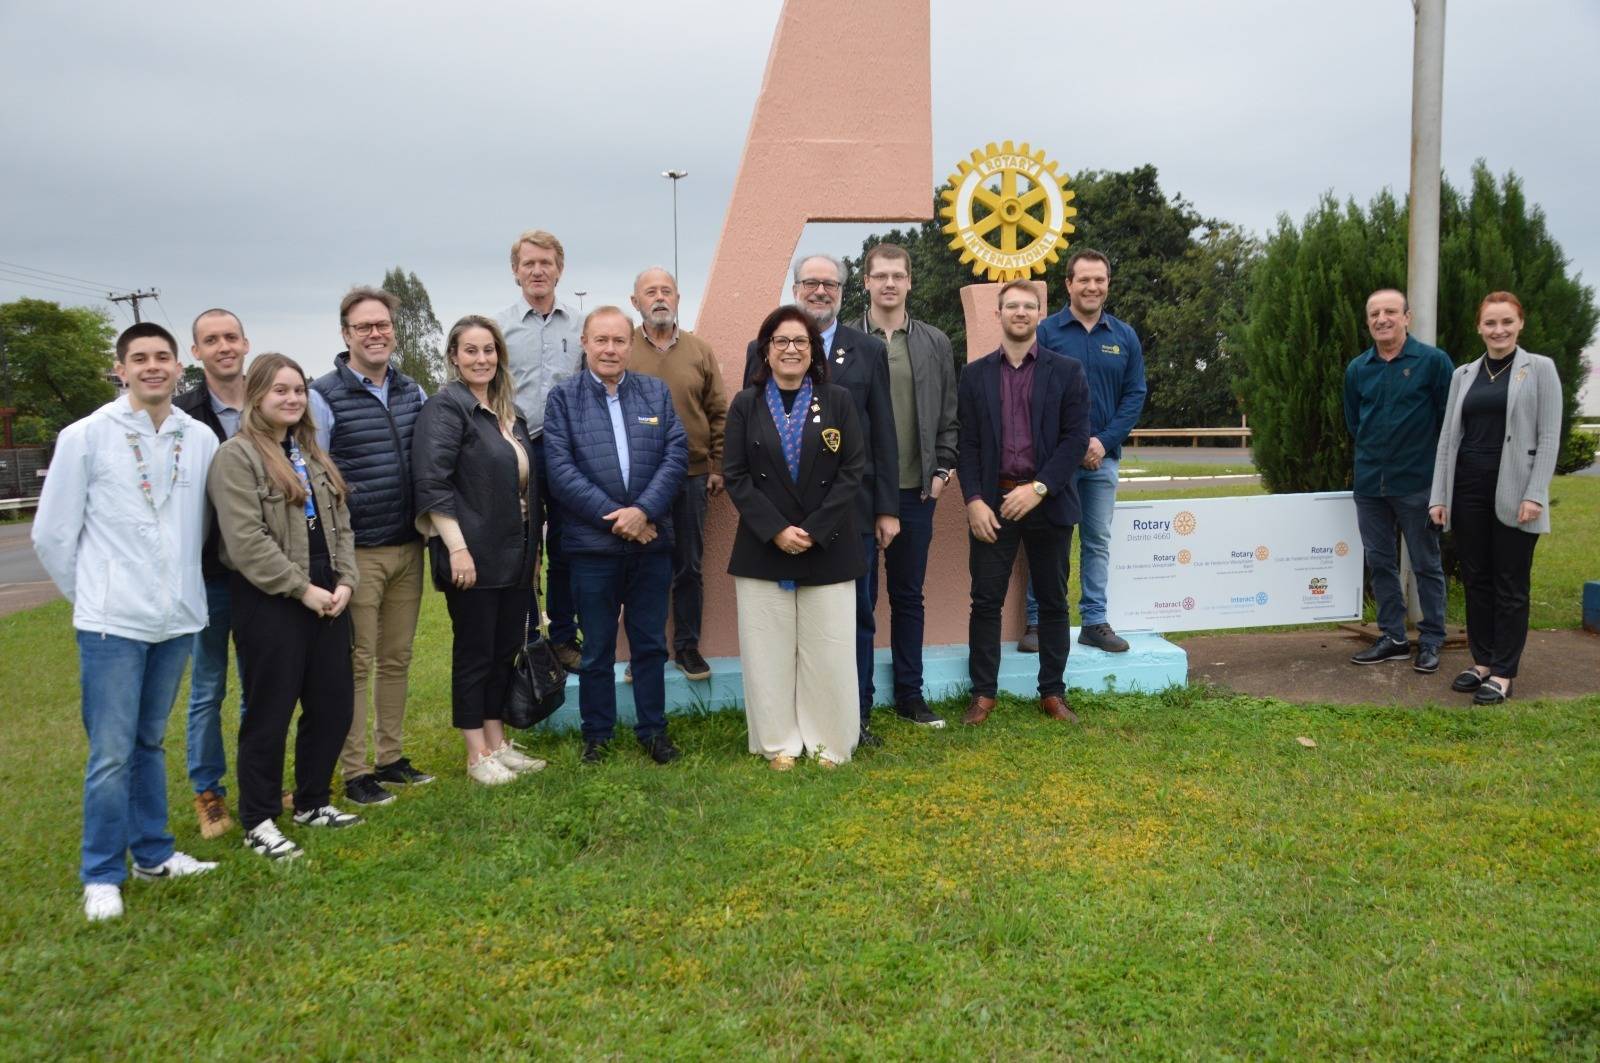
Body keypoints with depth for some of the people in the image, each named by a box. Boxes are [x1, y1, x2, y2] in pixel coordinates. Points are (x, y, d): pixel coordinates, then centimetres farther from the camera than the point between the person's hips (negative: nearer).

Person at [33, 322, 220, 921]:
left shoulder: (201, 439, 1)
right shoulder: (85, 437, -6)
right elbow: (51, 535, 0)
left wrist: (182, 587, 10)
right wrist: (91, 596, 6)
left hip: (178, 620, 3)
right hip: (112, 623, -3)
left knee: (150, 742, 17)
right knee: (111, 753, -1)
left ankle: (152, 853, 29)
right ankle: (102, 876, 13)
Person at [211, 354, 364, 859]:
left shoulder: (314, 454, 15)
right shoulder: (236, 456, -8)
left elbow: (341, 523, 14)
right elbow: (246, 540, -17)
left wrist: (345, 580, -1)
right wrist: (301, 589, -16)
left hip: (326, 598, 7)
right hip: (269, 603, -7)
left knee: (334, 704, 10)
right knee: (270, 712, 1)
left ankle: (313, 802, 27)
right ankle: (259, 822, 13)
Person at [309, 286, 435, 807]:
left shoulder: (413, 392, 9)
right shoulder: (324, 396, -8)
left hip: (408, 548, 6)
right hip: (356, 552, -5)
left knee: (396, 658, 13)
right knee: (355, 664, 1)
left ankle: (390, 757, 25)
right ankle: (354, 771, 10)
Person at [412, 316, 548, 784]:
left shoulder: (508, 412, 14)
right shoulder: (446, 408, -9)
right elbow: (432, 484, -18)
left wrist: (529, 548, 18)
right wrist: (457, 547, -23)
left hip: (513, 553, 8)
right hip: (471, 555, -8)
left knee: (506, 649, 13)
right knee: (474, 652, 2)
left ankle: (497, 744, 25)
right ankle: (477, 756, 13)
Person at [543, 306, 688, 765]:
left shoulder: (657, 393, 7)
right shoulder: (562, 397, 0)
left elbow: (676, 455, -1)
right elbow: (561, 469, -9)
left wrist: (643, 511, -14)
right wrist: (614, 517, -15)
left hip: (652, 541, 2)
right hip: (592, 543, -2)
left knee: (651, 643, 12)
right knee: (597, 649, 9)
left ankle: (653, 730, 24)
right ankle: (596, 735, 22)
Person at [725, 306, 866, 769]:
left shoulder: (839, 401, 4)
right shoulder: (745, 405, 5)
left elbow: (853, 471, -2)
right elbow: (735, 476, -1)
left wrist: (814, 531, -11)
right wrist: (776, 530, -12)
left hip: (828, 548, 0)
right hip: (763, 548, 1)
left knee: (828, 651, 3)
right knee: (770, 649, 4)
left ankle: (829, 742, 17)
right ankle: (779, 743, 17)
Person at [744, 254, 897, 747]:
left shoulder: (869, 350, 7)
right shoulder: (763, 350, 4)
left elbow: (883, 434, 5)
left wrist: (888, 509, 1)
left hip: (854, 509, 1)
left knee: (858, 618, 9)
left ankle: (857, 719, 22)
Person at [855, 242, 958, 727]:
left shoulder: (935, 342, 8)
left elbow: (949, 414, 10)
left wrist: (942, 470, 1)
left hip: (916, 490, 3)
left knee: (909, 596, 12)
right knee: (859, 598, 4)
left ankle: (910, 695, 23)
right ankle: (857, 701, 14)